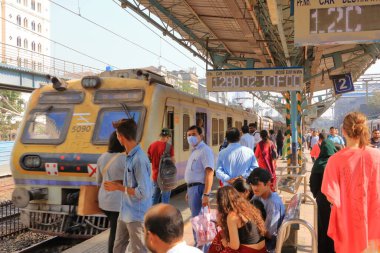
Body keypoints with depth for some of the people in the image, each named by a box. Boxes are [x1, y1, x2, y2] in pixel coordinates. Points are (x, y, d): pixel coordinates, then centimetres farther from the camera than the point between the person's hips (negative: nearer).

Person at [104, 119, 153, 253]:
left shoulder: (139, 159, -24)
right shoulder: (130, 155, 2)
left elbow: (144, 192, -25)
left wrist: (118, 187, -18)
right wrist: (118, 184, 3)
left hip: (137, 216, -8)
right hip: (125, 213, 8)